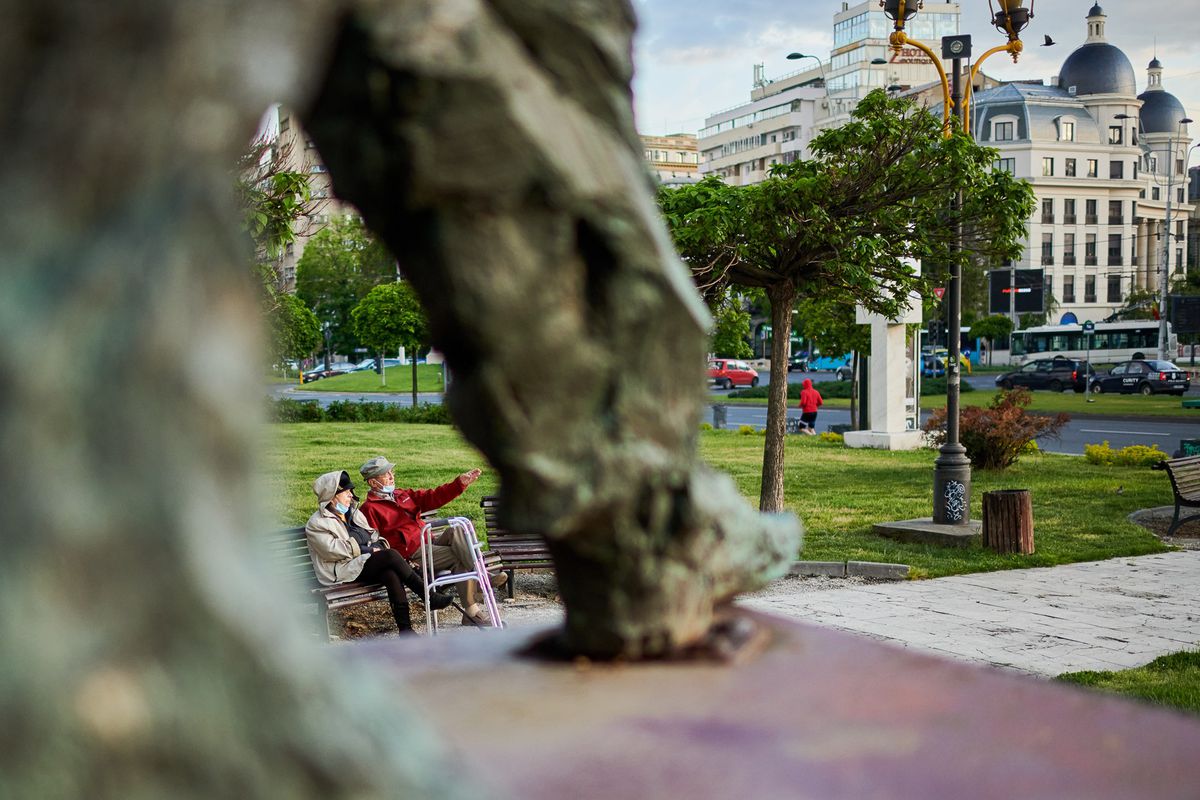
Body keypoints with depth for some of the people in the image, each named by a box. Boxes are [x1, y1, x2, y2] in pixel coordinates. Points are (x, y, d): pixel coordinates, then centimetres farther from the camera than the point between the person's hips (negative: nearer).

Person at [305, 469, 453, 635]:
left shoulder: (353, 512, 23)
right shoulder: (317, 523, -1)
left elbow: (373, 535, 28)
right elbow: (332, 549, -15)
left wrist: (380, 545, 3)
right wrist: (367, 550, -14)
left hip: (366, 562, 6)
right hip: (344, 570, -6)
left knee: (391, 574, -29)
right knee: (391, 555, -27)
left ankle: (405, 628, -36)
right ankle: (428, 596, -22)